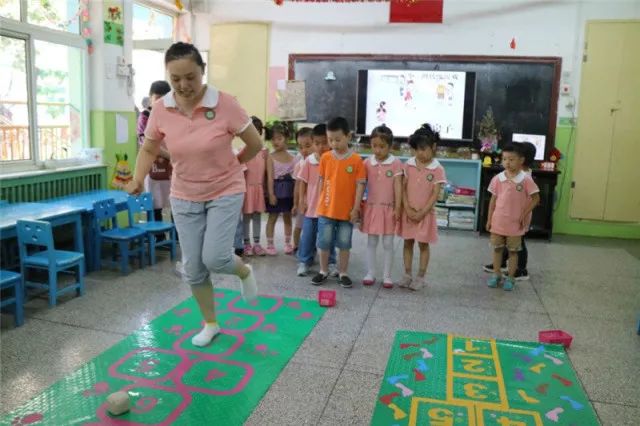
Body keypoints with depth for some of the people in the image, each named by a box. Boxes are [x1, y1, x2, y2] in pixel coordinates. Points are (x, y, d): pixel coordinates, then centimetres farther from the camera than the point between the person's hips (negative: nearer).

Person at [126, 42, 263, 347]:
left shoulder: (225, 104, -19)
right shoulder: (161, 109, -9)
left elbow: (255, 144, -8)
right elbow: (149, 149, 5)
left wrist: (228, 165, 5)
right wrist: (138, 179, -12)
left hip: (225, 192, -3)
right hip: (185, 197, 4)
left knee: (214, 258, -15)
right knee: (192, 267, 7)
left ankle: (244, 272, 23)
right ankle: (210, 324, 28)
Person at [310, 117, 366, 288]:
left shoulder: (356, 160, -8)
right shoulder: (325, 157, -1)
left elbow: (360, 185, -5)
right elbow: (322, 182, 8)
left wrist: (356, 208, -7)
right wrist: (320, 203, 8)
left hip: (347, 210, -2)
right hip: (326, 209, 2)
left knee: (344, 244, 10)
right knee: (324, 242, 9)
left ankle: (343, 273, 24)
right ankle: (323, 271, 26)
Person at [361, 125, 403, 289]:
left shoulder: (396, 163, -7)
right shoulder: (367, 163, 0)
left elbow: (398, 186, -8)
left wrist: (398, 208, -13)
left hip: (388, 208, -2)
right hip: (371, 207, 2)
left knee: (388, 244, 6)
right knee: (371, 242, 10)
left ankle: (387, 275, 16)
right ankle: (370, 273, 20)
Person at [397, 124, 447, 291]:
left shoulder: (437, 169, -10)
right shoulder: (408, 165, -1)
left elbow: (435, 194, -12)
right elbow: (403, 188, -1)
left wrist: (422, 213, -15)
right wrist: (407, 208, -11)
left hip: (425, 213, -3)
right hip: (408, 212, 3)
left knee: (423, 244, 6)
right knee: (408, 242, 10)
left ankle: (421, 276, 17)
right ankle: (407, 274, 20)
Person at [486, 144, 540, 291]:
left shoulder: (526, 180, -11)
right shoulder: (498, 178, -2)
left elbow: (535, 198, -5)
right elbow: (493, 199, 4)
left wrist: (524, 215, -10)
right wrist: (489, 219, 4)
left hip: (515, 223, -3)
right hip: (498, 222, 3)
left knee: (513, 251, 9)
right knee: (497, 249, 13)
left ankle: (510, 278, 21)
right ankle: (496, 274, 27)